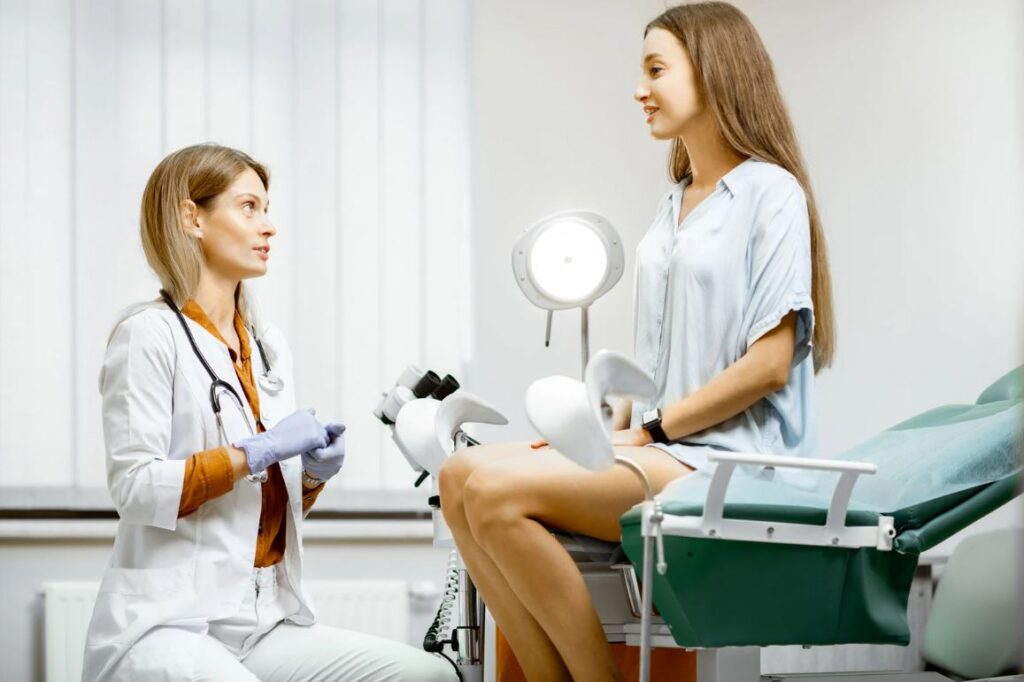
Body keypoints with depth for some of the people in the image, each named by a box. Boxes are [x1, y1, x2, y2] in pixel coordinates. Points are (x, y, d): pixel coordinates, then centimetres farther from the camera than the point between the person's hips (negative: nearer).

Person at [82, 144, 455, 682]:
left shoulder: (269, 345, 16)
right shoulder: (148, 335, -5)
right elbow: (134, 488, -14)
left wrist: (313, 473, 2)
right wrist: (256, 451, -15)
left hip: (267, 624, 7)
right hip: (168, 624, -7)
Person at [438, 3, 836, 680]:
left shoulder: (769, 193, -5)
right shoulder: (673, 207, 21)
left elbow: (769, 364, -12)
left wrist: (652, 428, -10)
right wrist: (614, 425, 4)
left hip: (726, 460, -8)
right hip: (658, 452, 8)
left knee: (498, 491, -24)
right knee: (462, 475, -10)